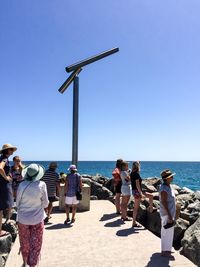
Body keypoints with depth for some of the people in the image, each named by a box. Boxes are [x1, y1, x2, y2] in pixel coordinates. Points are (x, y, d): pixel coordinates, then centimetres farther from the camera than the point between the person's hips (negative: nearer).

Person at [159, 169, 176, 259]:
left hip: (170, 213, 10)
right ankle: (165, 251, 14)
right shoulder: (164, 189, -24)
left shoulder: (168, 186, 7)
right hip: (167, 214, -10)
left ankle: (166, 248, 34)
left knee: (168, 232, 20)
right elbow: (164, 203, -25)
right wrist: (169, 216, -24)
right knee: (167, 233, 1)